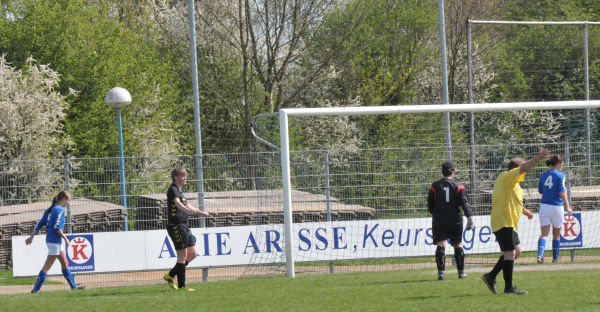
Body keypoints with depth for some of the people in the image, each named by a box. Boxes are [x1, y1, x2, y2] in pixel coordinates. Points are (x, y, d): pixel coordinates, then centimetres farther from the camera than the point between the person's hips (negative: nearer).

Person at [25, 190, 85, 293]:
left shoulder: (49, 210, 12)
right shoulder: (60, 210, -14)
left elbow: (39, 224, 11)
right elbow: (57, 227, -21)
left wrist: (31, 236, 12)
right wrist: (65, 238, -12)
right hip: (55, 241, -10)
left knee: (65, 264, 17)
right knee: (47, 266, -6)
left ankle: (73, 285, 24)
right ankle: (36, 289, -6)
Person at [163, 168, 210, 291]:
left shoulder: (179, 191, 19)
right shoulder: (173, 190, -11)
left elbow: (186, 205, 35)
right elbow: (177, 203, -31)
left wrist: (200, 213, 46)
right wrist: (188, 210, -49)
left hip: (184, 226, 10)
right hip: (175, 226, -10)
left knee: (192, 254, 10)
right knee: (182, 255, -9)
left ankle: (170, 275, 20)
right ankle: (181, 285, -5)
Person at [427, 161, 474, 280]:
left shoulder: (435, 186, 2)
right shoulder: (459, 187, 0)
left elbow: (430, 205, 6)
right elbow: (465, 202, -10)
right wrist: (470, 217, -15)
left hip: (439, 220, -1)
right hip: (455, 220, 1)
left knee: (440, 245, -6)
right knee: (458, 245, 14)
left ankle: (441, 272, -20)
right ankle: (461, 272, 20)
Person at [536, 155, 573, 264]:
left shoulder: (543, 175, 7)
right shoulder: (560, 176, -7)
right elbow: (562, 192, -13)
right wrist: (568, 207, -9)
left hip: (544, 206, 3)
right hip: (557, 206, -3)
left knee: (544, 233, -1)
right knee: (556, 234, 13)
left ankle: (540, 255, -23)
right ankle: (555, 258, 19)